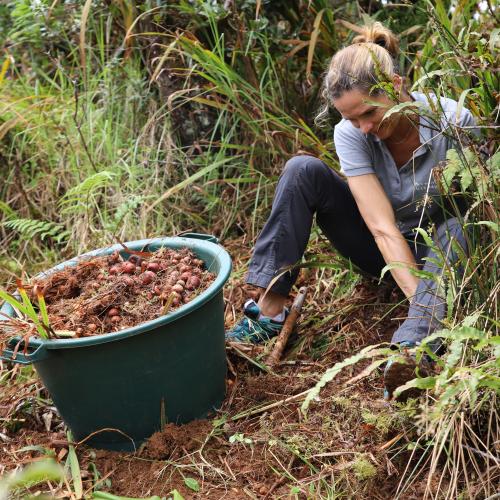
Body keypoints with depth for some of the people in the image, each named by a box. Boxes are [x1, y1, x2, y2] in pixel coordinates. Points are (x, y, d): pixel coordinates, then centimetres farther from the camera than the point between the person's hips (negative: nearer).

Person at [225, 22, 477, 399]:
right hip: (383, 251, 1)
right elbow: (383, 229, -27)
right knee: (303, 170, -20)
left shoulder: (454, 121, -23)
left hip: (435, 251, -1)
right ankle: (270, 311, -23)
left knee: (458, 229, -37)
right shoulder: (350, 133, -20)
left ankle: (412, 348, -53)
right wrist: (422, 301, -39)